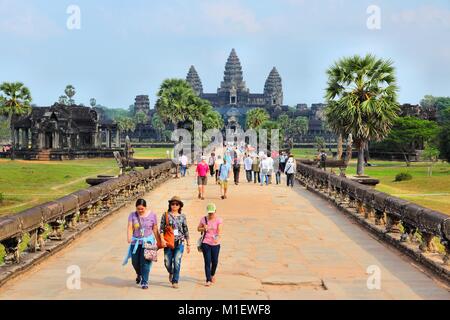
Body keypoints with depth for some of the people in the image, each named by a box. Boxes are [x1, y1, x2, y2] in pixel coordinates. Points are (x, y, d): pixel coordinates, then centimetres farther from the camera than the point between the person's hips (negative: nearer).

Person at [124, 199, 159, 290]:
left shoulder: (152, 215, 0)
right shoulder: (132, 215, 1)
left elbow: (155, 229, 5)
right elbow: (130, 227, -10)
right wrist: (129, 238, -27)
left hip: (147, 241, -2)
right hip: (135, 242, 2)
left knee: (145, 262, -8)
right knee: (135, 261, 6)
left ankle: (144, 282, 0)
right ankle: (139, 274, 38)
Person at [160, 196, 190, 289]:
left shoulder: (182, 216, 7)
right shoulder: (166, 215, 3)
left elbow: (186, 231, 11)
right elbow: (161, 228, 0)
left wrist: (188, 244, 10)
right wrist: (162, 239, -14)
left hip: (179, 242, 0)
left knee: (177, 262, -6)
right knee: (167, 262, 2)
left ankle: (175, 281, 6)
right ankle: (171, 273, 35)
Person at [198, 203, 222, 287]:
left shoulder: (219, 220, -4)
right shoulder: (203, 219, 0)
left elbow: (219, 231, -16)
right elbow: (198, 228, 12)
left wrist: (218, 238, -36)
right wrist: (204, 228, -10)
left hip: (215, 244, 0)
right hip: (206, 243, 0)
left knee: (215, 261, 9)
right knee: (207, 262, -6)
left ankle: (212, 274, 38)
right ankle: (208, 280, -2)